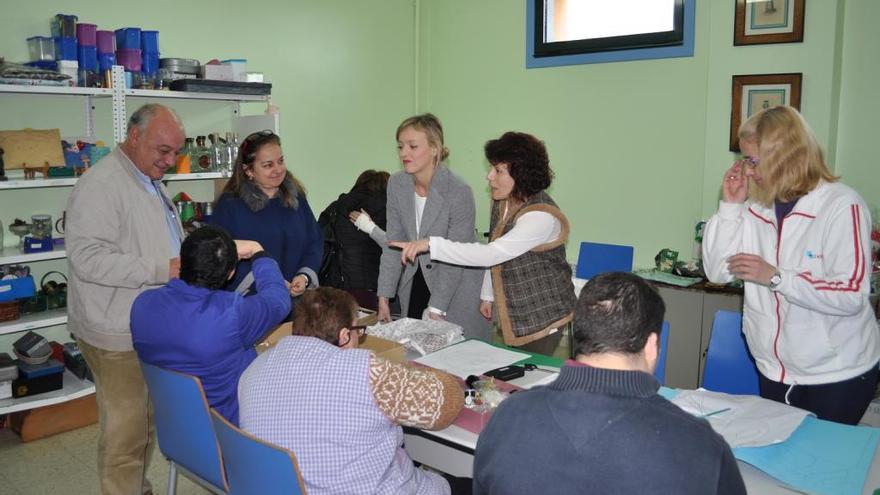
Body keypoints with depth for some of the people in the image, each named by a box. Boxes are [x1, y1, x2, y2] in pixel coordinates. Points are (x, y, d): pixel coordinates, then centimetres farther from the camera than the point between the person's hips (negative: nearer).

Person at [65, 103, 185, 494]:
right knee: (125, 432, 1)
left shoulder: (151, 183, 15)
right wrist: (162, 270, -26)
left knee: (146, 423, 19)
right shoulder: (101, 185, -17)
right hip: (119, 334, -9)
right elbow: (87, 257, -25)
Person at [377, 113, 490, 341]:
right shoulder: (397, 184, -5)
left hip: (457, 287, -5)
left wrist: (436, 310, -19)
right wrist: (384, 297, -4)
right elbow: (394, 243, -1)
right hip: (416, 282, 5)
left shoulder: (459, 192, -22)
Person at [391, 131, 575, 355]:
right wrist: (488, 295, 16)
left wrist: (431, 244, -35)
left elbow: (491, 254, -33)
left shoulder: (541, 216, -25)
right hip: (513, 315, 7)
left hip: (543, 317, -7)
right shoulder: (501, 202, 2)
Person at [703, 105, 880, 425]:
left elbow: (852, 296, -22)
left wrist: (775, 277, -26)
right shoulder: (756, 208, -1)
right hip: (774, 371, 5)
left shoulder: (842, 207, -16)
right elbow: (717, 272, -2)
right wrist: (730, 206, -8)